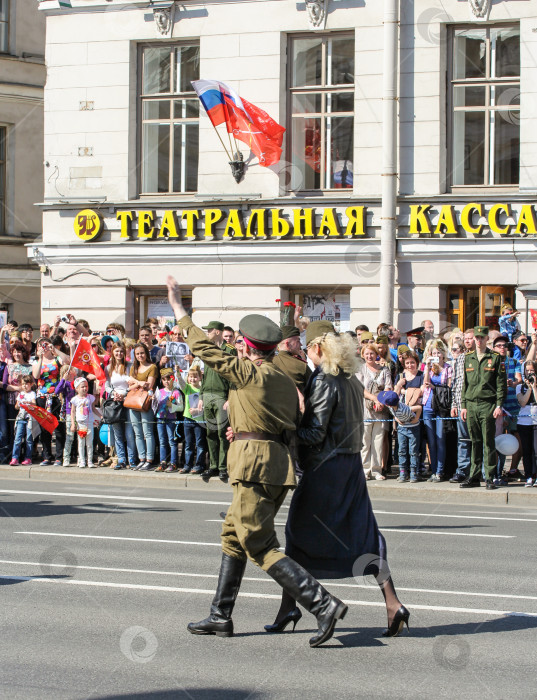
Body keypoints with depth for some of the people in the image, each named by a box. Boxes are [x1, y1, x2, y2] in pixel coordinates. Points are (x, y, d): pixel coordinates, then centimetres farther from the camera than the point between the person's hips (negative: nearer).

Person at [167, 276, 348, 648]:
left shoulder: (247, 372, -8)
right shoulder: (285, 379, 14)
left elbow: (204, 347, -3)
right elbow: (295, 423, 16)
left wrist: (178, 306, 6)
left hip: (254, 464, -9)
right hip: (280, 461, 9)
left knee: (259, 545, -7)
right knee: (233, 536, 18)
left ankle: (323, 604, -15)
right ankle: (221, 616, 24)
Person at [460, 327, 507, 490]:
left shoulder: (495, 358, 2)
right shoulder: (468, 358, 13)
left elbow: (501, 384, -1)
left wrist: (499, 405, -8)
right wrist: (463, 405, 9)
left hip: (488, 405, -4)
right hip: (471, 405, 4)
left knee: (488, 442, -3)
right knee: (475, 442, 7)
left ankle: (490, 478, 1)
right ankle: (474, 477, 12)